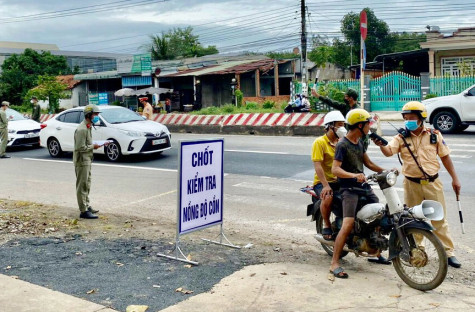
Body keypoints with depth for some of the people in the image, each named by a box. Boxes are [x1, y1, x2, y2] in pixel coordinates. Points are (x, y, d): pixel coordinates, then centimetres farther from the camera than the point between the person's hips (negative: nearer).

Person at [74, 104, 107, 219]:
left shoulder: (88, 127, 13)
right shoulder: (82, 129, -20)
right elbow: (80, 148, -24)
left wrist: (96, 144, 6)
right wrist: (93, 146, -14)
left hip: (87, 160, 10)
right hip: (81, 160, -10)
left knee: (87, 185, 18)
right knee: (82, 186, -7)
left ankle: (87, 206, 29)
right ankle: (84, 211, -4)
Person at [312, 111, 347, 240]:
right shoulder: (319, 142, -7)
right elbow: (317, 166, -15)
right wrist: (326, 185, -25)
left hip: (340, 181, 6)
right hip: (322, 182, -6)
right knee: (327, 198, -35)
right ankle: (326, 225, -10)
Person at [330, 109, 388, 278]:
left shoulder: (359, 142, 14)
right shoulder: (342, 145, -13)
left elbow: (368, 163, 21)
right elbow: (335, 169, -23)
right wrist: (354, 175, -37)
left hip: (363, 185, 9)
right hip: (349, 188, -9)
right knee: (348, 225, -20)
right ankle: (334, 264, -17)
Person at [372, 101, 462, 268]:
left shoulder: (434, 135, 0)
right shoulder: (401, 138, -2)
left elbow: (445, 157, 7)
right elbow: (389, 151, -19)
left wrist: (454, 178, 5)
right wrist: (381, 145, -42)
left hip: (433, 183, 0)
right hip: (412, 184, 0)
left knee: (439, 219, 5)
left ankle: (448, 253, 13)